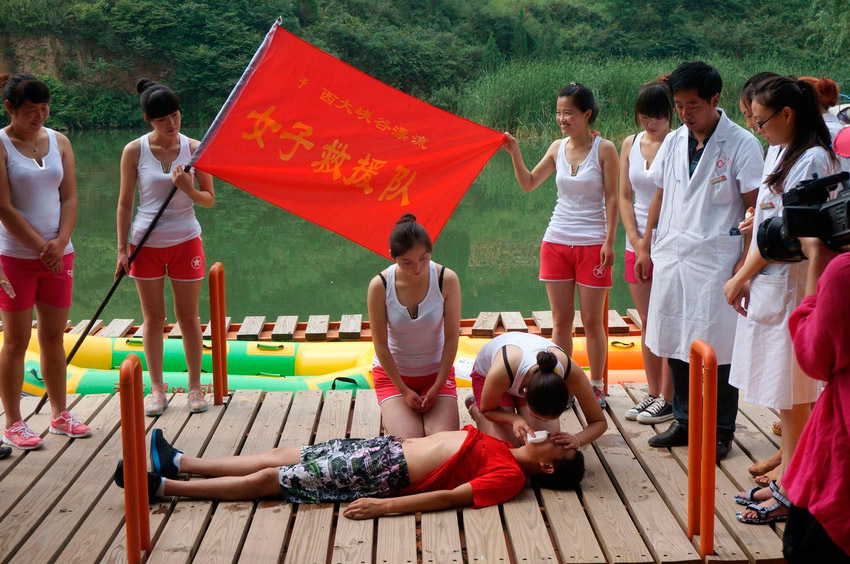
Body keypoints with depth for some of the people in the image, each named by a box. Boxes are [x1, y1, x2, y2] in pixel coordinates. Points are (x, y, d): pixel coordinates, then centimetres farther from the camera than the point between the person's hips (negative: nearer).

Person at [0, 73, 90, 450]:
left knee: (54, 337, 12)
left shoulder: (59, 142, 8)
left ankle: (60, 415, 22)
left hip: (59, 254, 5)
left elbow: (69, 198, 5)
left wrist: (61, 241, -10)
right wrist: (41, 247, -13)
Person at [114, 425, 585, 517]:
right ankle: (177, 462, 21)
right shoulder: (501, 447, 8)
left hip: (385, 474, -7)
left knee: (269, 479, -2)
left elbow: (449, 496, -25)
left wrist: (386, 507, -30)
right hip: (386, 448, 7)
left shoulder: (508, 477, -17)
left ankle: (160, 486, 6)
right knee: (282, 456, 11)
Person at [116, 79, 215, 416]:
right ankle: (157, 388, 17)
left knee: (188, 317, 7)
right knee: (153, 318, 8)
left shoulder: (194, 149, -4)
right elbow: (125, 202, 0)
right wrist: (122, 249, -3)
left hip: (185, 241, 0)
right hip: (146, 243, 0)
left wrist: (188, 189, -20)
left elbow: (209, 199, 1)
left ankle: (195, 387, 18)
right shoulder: (134, 151, -5)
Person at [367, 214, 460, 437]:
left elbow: (451, 338, -12)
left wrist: (436, 388, -11)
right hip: (393, 372, 0)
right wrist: (404, 390, -10)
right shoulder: (379, 286, -19)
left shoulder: (447, 280, -18)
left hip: (436, 370, 1)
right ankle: (393, 412, 16)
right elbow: (381, 345, -12)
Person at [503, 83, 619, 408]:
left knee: (592, 321, 2)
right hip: (556, 242, 4)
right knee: (560, 320, 7)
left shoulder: (604, 149, -5)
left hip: (592, 244, -4)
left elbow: (611, 198, -5)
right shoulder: (557, 148, 7)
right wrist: (515, 153, -1)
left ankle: (595, 387, 12)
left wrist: (609, 241, -11)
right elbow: (528, 184, 13)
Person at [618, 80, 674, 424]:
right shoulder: (631, 144, 9)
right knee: (646, 324, 11)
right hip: (637, 244, 6)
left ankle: (667, 398, 5)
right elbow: (624, 196, 10)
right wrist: (635, 239, -1)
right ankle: (652, 393, 20)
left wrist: (655, 243, -13)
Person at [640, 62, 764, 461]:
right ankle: (685, 422, 24)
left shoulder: (741, 144, -6)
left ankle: (720, 432, 11)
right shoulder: (673, 143, 11)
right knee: (675, 345, 11)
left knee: (718, 351, -1)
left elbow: (755, 206, -7)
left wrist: (746, 259, -13)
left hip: (715, 260, -6)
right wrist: (645, 244, 15)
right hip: (672, 258, 6)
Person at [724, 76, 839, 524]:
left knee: (791, 395, -1)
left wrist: (741, 278, -9)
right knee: (781, 392, 14)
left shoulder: (813, 159, -15)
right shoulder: (780, 153, 13)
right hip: (766, 284, 9)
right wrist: (745, 276, 5)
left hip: (791, 287, -9)